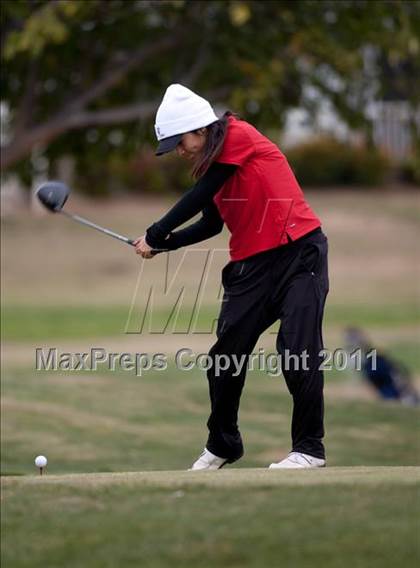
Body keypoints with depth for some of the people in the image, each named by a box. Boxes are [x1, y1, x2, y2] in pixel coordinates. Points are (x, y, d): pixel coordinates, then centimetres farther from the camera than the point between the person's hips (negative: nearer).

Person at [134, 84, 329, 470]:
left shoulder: (238, 135, -11)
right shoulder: (210, 161, 12)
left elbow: (197, 199, -13)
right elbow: (211, 224, 22)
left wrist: (155, 236, -5)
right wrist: (164, 245, 9)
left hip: (299, 252, -8)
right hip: (251, 264, 8)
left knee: (298, 349, -14)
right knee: (225, 357, 7)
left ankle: (309, 448, -4)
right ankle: (222, 446, 23)